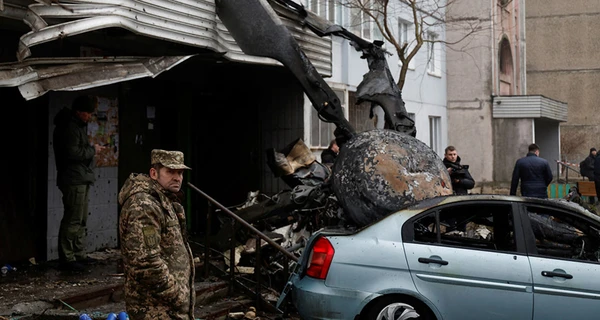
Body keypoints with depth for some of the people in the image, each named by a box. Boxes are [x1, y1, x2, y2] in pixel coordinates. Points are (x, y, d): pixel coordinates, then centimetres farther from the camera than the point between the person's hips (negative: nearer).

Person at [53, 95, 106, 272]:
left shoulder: (78, 125, 17)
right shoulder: (69, 127, -15)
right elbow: (73, 153, -22)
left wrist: (91, 149, 7)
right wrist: (92, 150, -11)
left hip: (81, 179, 11)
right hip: (73, 180, -11)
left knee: (81, 220, 14)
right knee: (73, 220, -9)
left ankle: (79, 254, 22)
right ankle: (67, 258, -5)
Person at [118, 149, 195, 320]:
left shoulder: (164, 201, 16)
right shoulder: (143, 206, -19)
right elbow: (145, 262, -26)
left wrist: (183, 291, 20)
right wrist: (176, 295, -19)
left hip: (168, 306, 10)